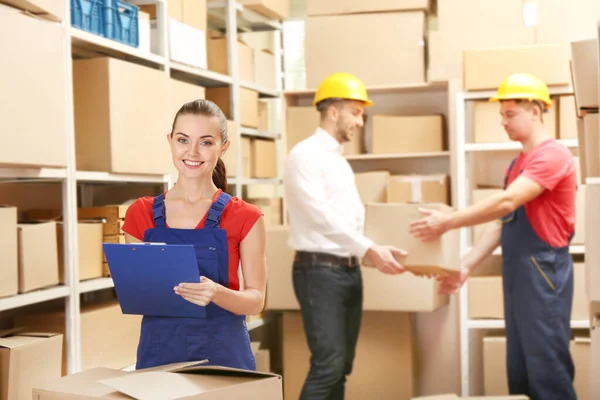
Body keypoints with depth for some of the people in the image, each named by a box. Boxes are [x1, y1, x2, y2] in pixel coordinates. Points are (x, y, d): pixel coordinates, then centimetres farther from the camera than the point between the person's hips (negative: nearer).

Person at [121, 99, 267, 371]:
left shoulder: (245, 218, -4)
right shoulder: (140, 214, 3)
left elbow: (256, 300, -4)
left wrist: (217, 293, -24)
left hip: (222, 353, -2)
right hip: (158, 351, 2)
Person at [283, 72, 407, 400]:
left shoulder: (340, 162, 19)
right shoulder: (305, 155, -9)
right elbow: (322, 217, -19)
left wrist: (381, 250, 9)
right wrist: (369, 250, -24)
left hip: (349, 270, 9)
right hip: (320, 270, -9)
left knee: (342, 366, 9)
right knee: (328, 364, -13)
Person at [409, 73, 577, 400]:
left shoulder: (553, 155, -12)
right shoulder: (517, 163, 17)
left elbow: (506, 202, -22)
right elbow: (501, 222, 16)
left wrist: (447, 222, -21)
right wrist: (466, 266, 8)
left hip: (543, 272, -9)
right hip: (517, 272, 9)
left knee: (547, 368, -5)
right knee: (519, 369, 12)